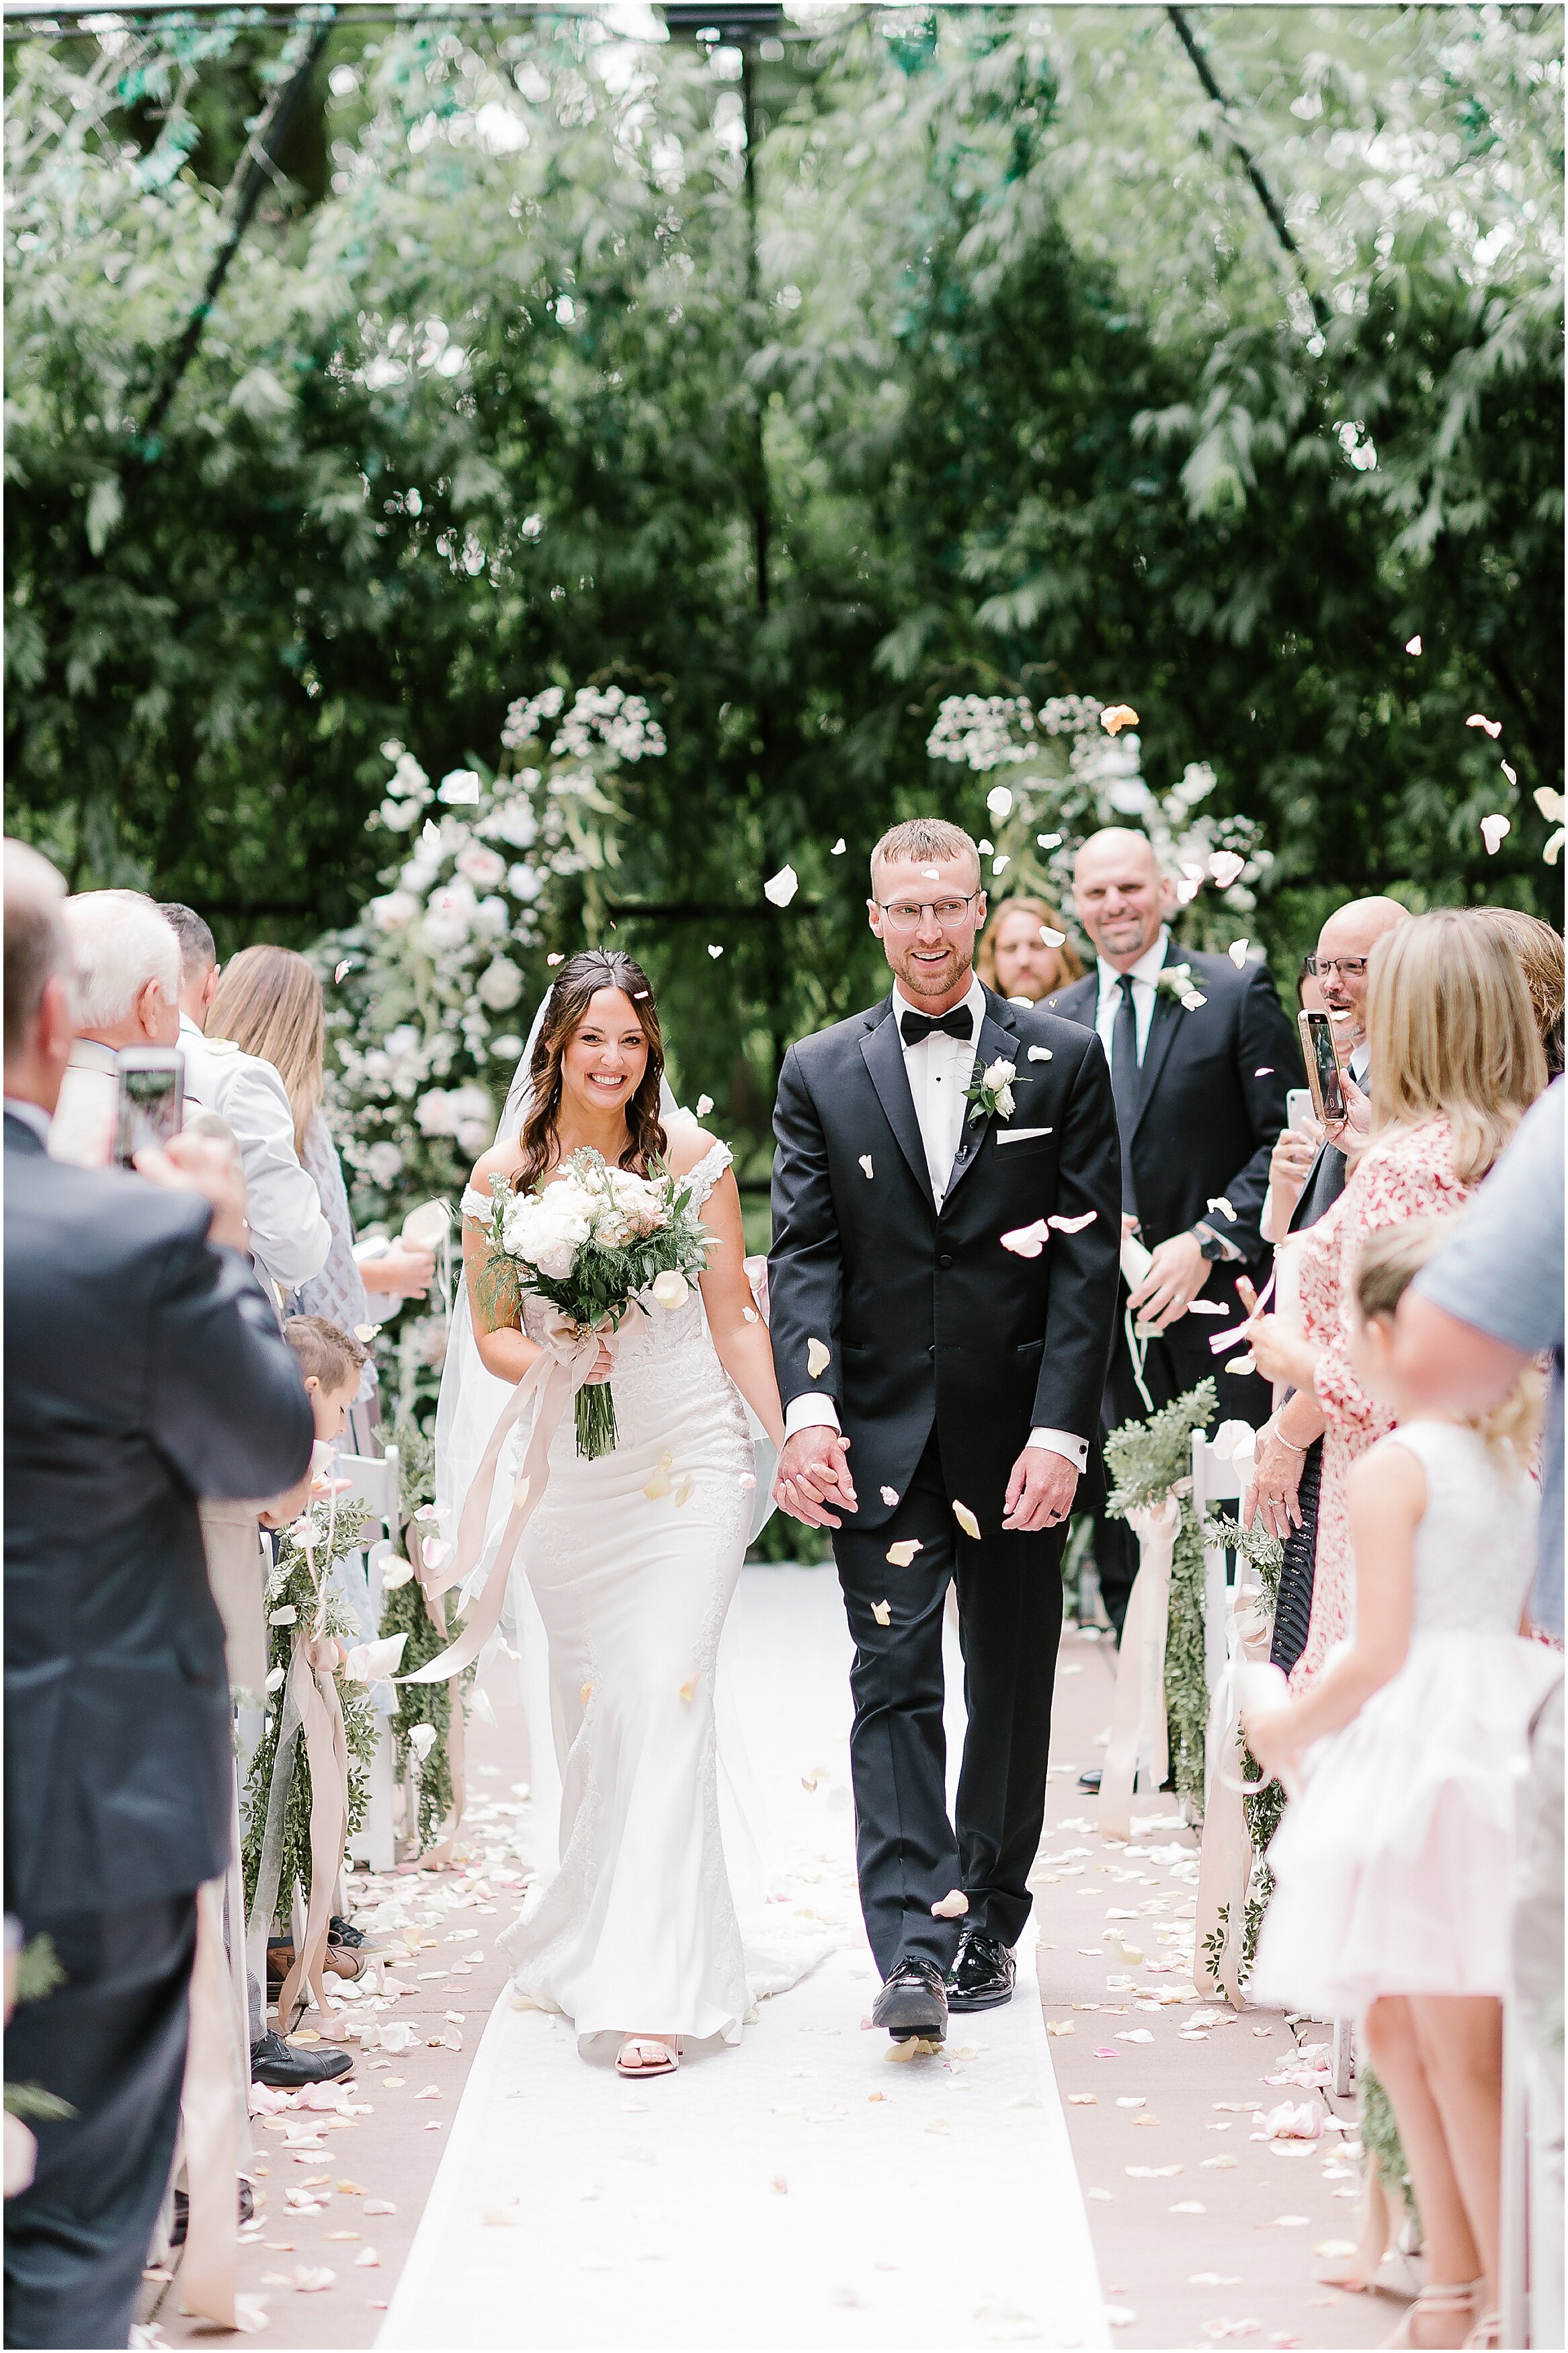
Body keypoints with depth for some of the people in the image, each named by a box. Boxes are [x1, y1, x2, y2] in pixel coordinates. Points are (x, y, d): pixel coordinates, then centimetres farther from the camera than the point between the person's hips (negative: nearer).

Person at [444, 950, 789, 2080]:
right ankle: (592, 1935, 29)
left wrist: (787, 1435, -8)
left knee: (667, 1697, -10)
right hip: (570, 1468, 2)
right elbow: (491, 1331, 6)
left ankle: (654, 1985, -11)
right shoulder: (505, 1178, 2)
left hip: (691, 1457, -2)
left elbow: (735, 1311, 1)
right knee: (593, 1709, 8)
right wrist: (552, 1369, -15)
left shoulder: (692, 1158, -2)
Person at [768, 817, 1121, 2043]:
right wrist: (808, 1409, -16)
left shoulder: (1065, 1060, 3)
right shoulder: (821, 1072, 6)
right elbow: (803, 1251, -1)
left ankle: (988, 1923, 25)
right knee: (894, 1684, -8)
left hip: (1019, 1436, 0)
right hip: (880, 1435, 0)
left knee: (1012, 1690, 11)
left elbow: (1088, 1256, -2)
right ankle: (913, 1951, -13)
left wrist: (1059, 1431, -11)